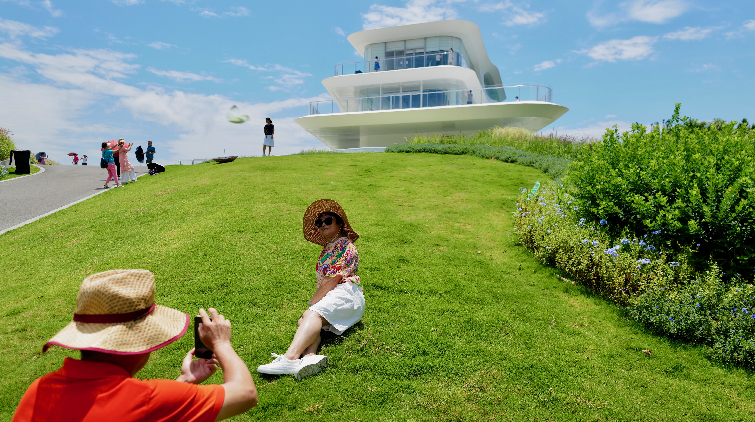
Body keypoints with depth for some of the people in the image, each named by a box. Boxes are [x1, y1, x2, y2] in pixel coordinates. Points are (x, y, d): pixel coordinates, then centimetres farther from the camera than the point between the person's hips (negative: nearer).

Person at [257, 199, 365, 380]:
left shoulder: (345, 245, 0)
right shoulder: (327, 248, 28)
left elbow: (332, 281, -10)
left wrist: (312, 305, -9)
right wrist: (311, 306, 6)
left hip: (345, 293, -7)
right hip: (327, 297, 7)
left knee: (313, 314, -33)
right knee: (306, 320, -23)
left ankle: (290, 357, -54)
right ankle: (310, 356, -51)